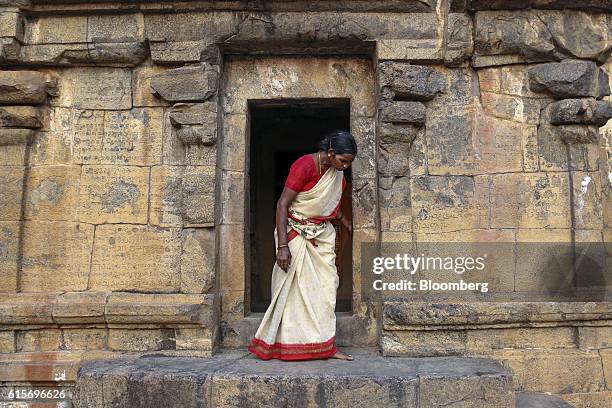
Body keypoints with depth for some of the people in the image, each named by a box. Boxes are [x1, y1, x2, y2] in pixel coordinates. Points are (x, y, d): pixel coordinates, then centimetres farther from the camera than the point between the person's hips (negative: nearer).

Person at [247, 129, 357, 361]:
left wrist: (345, 221, 13)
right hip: (296, 232, -7)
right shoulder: (304, 166, -20)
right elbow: (282, 205, -22)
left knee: (326, 286, 4)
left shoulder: (336, 171, 3)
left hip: (322, 234, 7)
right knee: (294, 288, -1)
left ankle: (326, 346, 12)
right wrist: (282, 246, -26)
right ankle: (287, 345, 13)